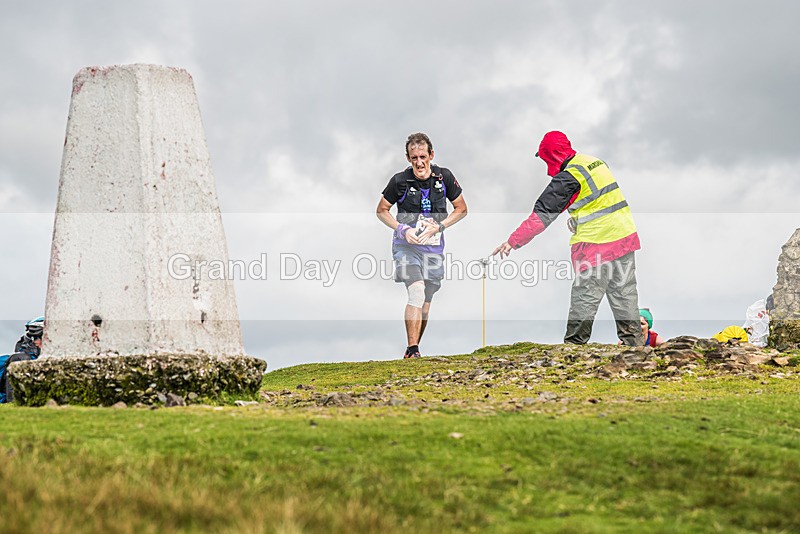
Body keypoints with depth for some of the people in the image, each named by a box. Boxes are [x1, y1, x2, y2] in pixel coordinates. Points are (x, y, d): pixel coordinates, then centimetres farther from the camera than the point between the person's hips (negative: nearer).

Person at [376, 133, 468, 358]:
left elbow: (461, 209, 6)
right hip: (406, 245, -3)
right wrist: (402, 229, -12)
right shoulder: (400, 180, -9)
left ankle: (415, 346, 29)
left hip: (433, 247, 3)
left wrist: (439, 226, -9)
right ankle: (412, 350, -25)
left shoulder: (444, 177, -3)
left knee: (425, 301, 11)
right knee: (417, 291, -24)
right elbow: (381, 210, 3)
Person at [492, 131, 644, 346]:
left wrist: (513, 241, -14)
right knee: (625, 295, 13)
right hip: (625, 236, 8)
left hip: (597, 244, -8)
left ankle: (573, 346, 4)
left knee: (584, 298, -1)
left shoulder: (569, 177, -13)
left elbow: (543, 214, -16)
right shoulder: (596, 162, 12)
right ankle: (633, 341, 16)